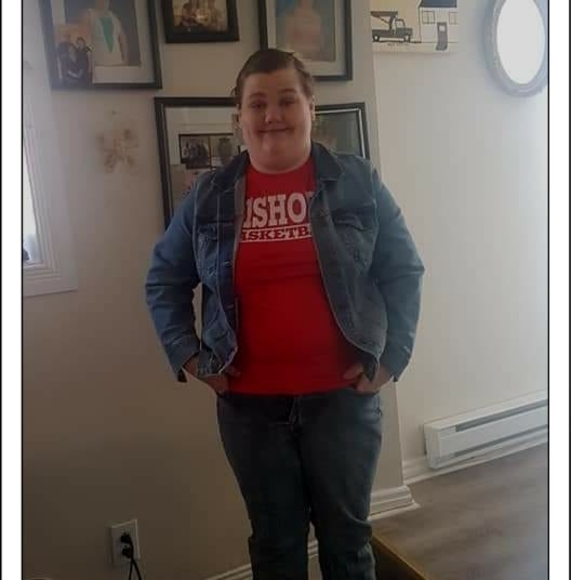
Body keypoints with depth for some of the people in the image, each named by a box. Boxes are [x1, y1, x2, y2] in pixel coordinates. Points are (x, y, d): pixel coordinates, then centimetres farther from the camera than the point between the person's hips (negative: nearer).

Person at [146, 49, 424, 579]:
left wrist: (393, 356, -5)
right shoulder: (209, 196, 1)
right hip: (250, 402, 1)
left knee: (346, 535, 17)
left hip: (343, 395, 0)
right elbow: (164, 281, 10)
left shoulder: (358, 182, -2)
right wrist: (185, 354, 1)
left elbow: (403, 271, 2)